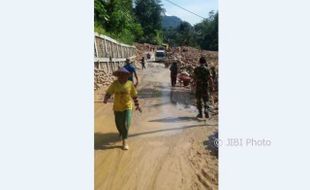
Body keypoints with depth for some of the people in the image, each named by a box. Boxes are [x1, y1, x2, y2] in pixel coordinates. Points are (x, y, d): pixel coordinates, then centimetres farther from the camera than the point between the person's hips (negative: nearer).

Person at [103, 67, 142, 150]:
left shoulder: (130, 84, -8)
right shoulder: (115, 84, -7)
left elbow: (134, 95, 1)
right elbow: (108, 92, -3)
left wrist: (137, 105, 3)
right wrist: (106, 99, -23)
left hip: (127, 107, -2)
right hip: (117, 107, 2)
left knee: (126, 124, -12)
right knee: (118, 123, 14)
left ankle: (124, 141, -1)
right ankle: (122, 134, 47)